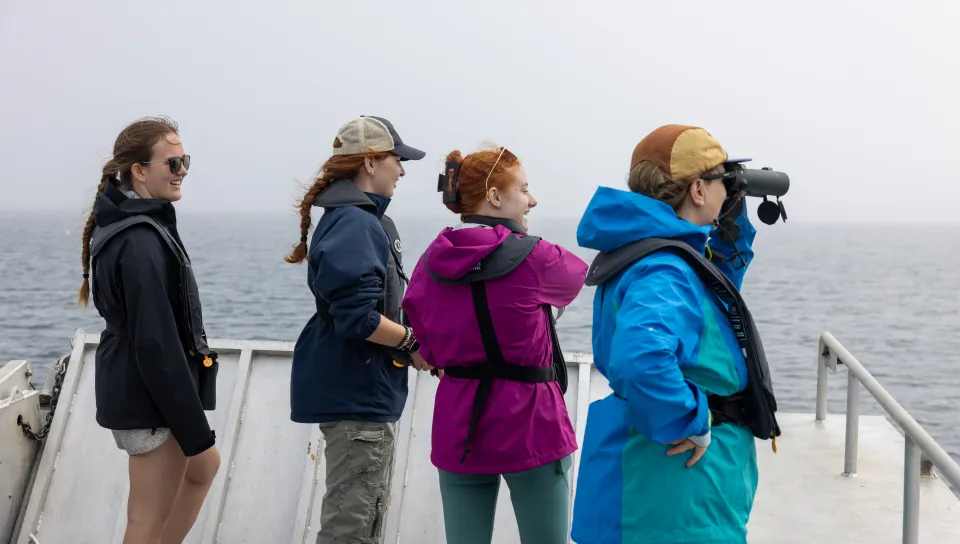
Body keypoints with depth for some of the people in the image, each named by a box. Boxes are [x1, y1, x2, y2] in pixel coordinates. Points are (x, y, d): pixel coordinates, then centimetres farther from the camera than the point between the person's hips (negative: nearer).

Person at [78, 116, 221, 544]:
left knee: (204, 467, 27)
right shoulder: (141, 242, -23)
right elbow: (157, 345, -26)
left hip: (135, 389, 10)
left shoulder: (128, 225, 9)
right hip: (152, 396, -10)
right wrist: (195, 430, -22)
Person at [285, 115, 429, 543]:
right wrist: (412, 343, -12)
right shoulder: (353, 223, -18)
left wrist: (411, 337, 2)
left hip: (367, 391, 11)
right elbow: (358, 317, -26)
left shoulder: (365, 218, 13)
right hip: (357, 394, -11)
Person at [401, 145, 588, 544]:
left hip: (457, 423, 5)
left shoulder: (431, 262, 2)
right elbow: (576, 275, 11)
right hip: (528, 421, -5)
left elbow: (428, 350, 8)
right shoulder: (531, 256, -12)